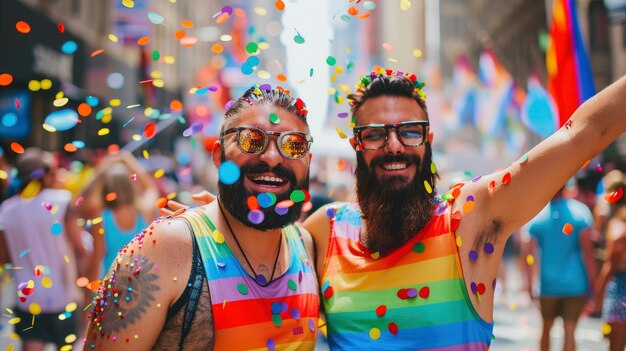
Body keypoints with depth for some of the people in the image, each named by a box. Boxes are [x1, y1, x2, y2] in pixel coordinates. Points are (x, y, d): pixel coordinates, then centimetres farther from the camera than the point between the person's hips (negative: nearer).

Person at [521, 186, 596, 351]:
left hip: (548, 284, 1)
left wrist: (529, 284, 3)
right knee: (569, 331, 1)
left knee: (546, 329, 20)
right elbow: (587, 250, -11)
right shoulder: (580, 211, -8)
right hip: (575, 284, -1)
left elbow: (527, 252, -5)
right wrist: (592, 282, -3)